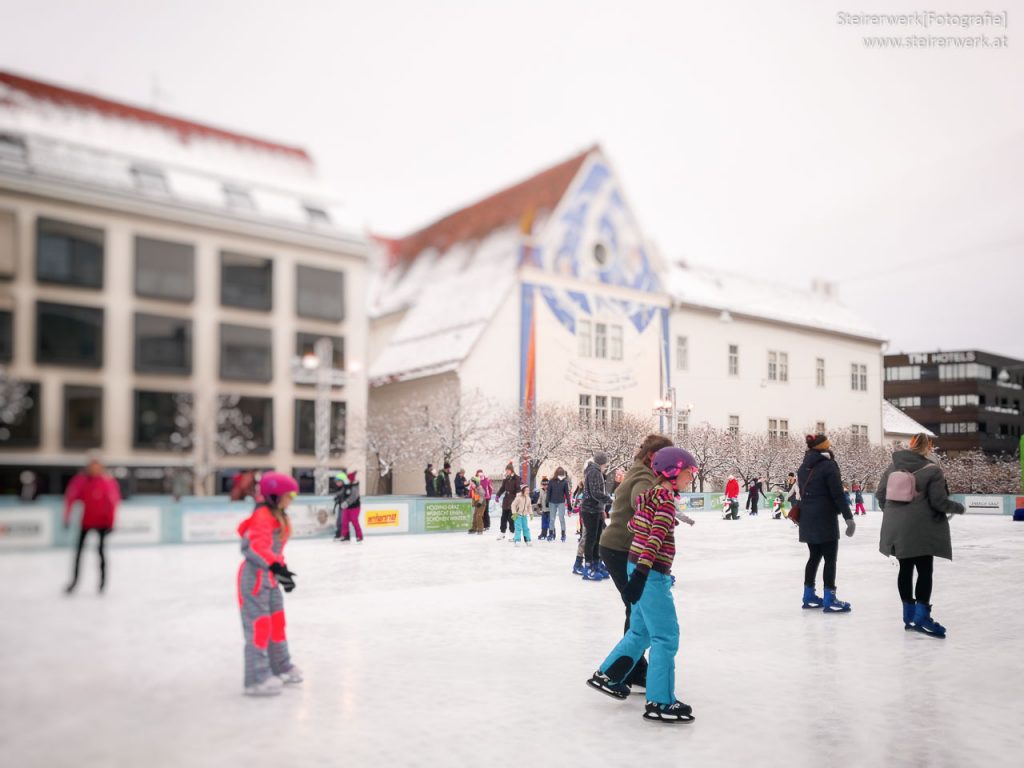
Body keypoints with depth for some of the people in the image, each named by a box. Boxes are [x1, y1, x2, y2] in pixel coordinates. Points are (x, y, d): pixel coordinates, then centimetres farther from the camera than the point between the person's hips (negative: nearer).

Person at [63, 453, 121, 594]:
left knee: (101, 549, -6)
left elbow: (113, 501, -9)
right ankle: (74, 579, 20)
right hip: (86, 521, 2)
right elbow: (70, 497, -1)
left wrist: (111, 522, -9)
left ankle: (103, 579, 10)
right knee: (79, 549, 6)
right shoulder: (81, 480, -7)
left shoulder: (108, 481, -12)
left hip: (102, 521, -2)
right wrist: (67, 518, -1)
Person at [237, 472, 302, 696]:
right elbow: (257, 546, -30)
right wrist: (276, 566, -40)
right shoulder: (263, 515, -18)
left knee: (277, 621, 18)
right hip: (255, 576, -10)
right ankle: (257, 679, -2)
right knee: (259, 625, -8)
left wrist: (283, 571, 23)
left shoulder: (279, 517, 14)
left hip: (269, 577, 10)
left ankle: (281, 668, 32)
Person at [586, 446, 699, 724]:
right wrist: (641, 574, -30)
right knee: (666, 637, -1)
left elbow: (632, 526, 18)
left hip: (639, 568, 9)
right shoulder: (666, 498, -15)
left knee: (641, 631, 21)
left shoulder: (651, 494, 11)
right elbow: (655, 539, -24)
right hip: (651, 574, -9)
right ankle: (660, 702, 4)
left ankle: (606, 675, 30)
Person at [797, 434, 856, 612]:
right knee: (830, 558, -1)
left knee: (814, 556, 14)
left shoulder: (804, 467, 12)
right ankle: (829, 600, 0)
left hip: (807, 518, 8)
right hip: (825, 519, -7)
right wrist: (849, 517, -13)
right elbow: (838, 494, -15)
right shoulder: (828, 465, -12)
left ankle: (809, 596, 17)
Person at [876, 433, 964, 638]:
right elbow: (939, 501, -13)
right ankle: (921, 615, -2)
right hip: (922, 528, -5)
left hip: (896, 528, 6)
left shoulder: (894, 466, 6)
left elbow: (880, 494, 8)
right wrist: (958, 507, 6)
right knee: (924, 570, 2)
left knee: (905, 569, 13)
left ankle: (909, 614, 20)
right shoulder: (932, 469, -10)